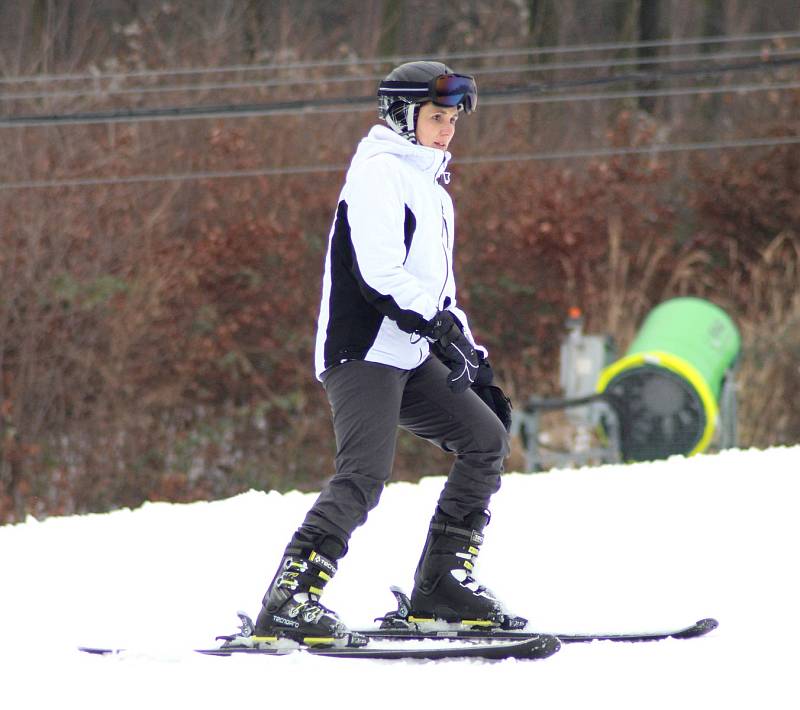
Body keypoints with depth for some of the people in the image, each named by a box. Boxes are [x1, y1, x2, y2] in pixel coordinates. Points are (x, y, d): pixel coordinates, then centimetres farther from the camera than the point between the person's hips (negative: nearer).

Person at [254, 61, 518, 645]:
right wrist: (439, 324, -23)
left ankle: (441, 584, 7)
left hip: (410, 356, 10)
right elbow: (379, 272, -19)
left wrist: (476, 366, 21)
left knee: (487, 437, 7)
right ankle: (288, 603, -24)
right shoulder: (380, 171, -7)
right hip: (365, 351, -10)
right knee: (366, 473, -21)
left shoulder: (430, 188, 24)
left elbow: (438, 290, 28)